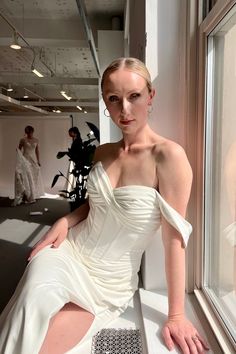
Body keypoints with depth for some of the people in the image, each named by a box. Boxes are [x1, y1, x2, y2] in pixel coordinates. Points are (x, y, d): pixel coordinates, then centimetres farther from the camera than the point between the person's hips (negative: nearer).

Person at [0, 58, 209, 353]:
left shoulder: (169, 156, -18)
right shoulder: (102, 152, 1)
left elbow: (174, 237, -16)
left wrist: (176, 314, -11)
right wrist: (65, 221, -5)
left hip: (111, 282, -2)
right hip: (69, 252, 3)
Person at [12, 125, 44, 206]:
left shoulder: (36, 140, 7)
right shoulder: (23, 140, -3)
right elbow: (19, 150, 3)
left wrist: (38, 161, 9)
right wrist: (17, 151, -20)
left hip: (34, 160, 4)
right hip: (25, 160, -4)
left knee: (34, 177, 6)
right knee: (26, 177, -8)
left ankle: (33, 196, 17)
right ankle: (27, 197, -4)